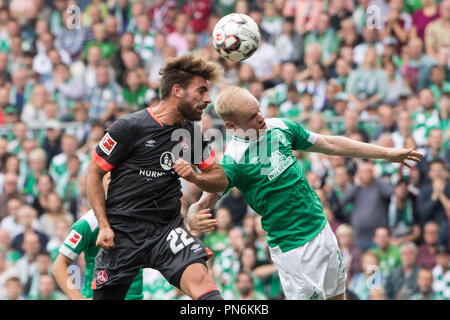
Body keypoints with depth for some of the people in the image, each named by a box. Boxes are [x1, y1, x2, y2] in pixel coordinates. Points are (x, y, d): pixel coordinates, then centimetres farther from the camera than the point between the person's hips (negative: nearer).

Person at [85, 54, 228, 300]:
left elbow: (220, 180, 14)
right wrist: (104, 226, -10)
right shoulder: (129, 127, -9)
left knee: (200, 279, -24)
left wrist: (194, 177, -8)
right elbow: (93, 173, -3)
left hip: (168, 228, 3)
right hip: (123, 231, -3)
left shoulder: (191, 133, 7)